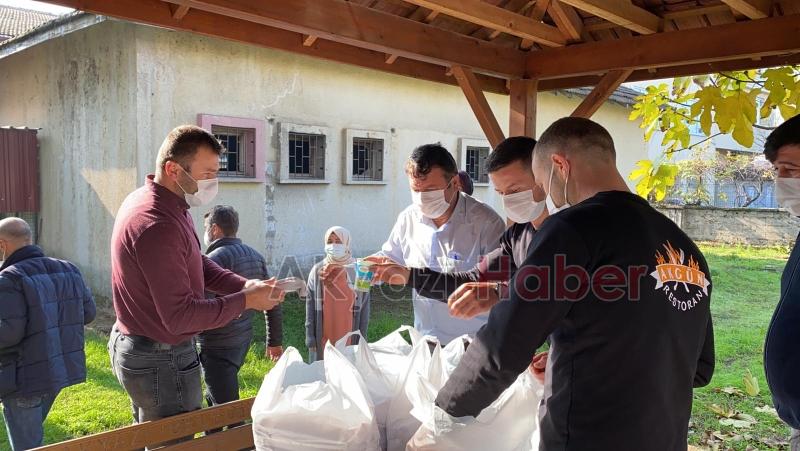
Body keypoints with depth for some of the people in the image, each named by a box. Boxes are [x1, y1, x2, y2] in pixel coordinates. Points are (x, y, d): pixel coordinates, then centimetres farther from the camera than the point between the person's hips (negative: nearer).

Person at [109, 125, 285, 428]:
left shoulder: (147, 200, 4)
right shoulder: (158, 226, -29)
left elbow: (197, 264, 8)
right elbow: (180, 317, -28)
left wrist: (244, 285, -6)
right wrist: (246, 301, -20)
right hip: (160, 363, -10)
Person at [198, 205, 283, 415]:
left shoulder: (216, 258, -16)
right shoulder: (255, 256, 8)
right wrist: (275, 341, 19)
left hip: (218, 347, -8)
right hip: (243, 341, 8)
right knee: (213, 398, 25)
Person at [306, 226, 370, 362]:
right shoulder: (317, 271, 2)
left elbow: (364, 306, 2)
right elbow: (310, 304, 2)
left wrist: (362, 338, 0)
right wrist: (310, 338, -1)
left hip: (349, 337, -1)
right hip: (323, 338, 1)